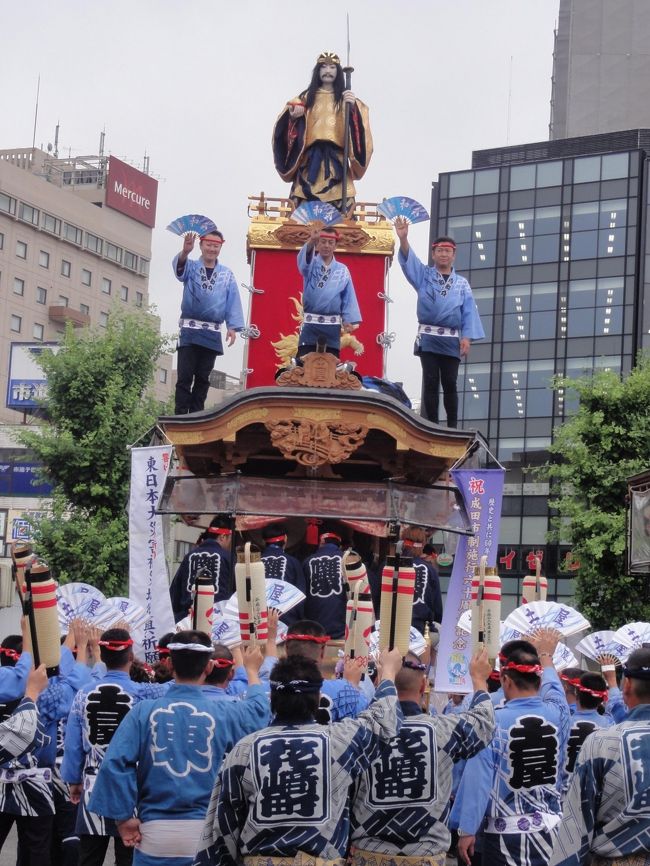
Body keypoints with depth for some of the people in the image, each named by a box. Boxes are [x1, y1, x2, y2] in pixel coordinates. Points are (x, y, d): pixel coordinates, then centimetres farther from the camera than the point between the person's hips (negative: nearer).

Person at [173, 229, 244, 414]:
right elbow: (179, 268, -21)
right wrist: (185, 252, -43)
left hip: (212, 333, 2)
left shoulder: (227, 274, 8)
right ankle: (180, 416, -5)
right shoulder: (191, 266, 2)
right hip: (190, 329, -2)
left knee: (203, 378, 7)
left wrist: (233, 327, -8)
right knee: (184, 376, -6)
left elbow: (233, 301, 4)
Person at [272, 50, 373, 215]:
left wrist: (353, 107, -20)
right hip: (310, 159, 1)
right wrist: (292, 116, -14)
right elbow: (289, 122, 8)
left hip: (336, 159, -1)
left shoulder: (345, 98, 13)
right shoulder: (306, 97, 16)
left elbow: (358, 123, -2)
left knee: (338, 205, -12)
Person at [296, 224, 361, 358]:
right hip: (310, 323, -1)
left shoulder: (343, 270, 4)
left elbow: (348, 297, 4)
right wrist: (312, 240, -43)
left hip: (332, 326, 1)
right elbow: (304, 259, -22)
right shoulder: (311, 264, 2)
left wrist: (350, 320, -7)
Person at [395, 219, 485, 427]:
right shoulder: (424, 275, 7)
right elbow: (408, 260, -10)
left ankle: (452, 426, 9)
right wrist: (403, 239, -29)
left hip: (451, 340, 1)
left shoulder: (462, 283, 9)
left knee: (449, 383, 2)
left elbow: (469, 312, 4)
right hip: (428, 338, -1)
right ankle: (432, 425, 4)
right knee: (430, 382, 0)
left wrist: (467, 338, -7)